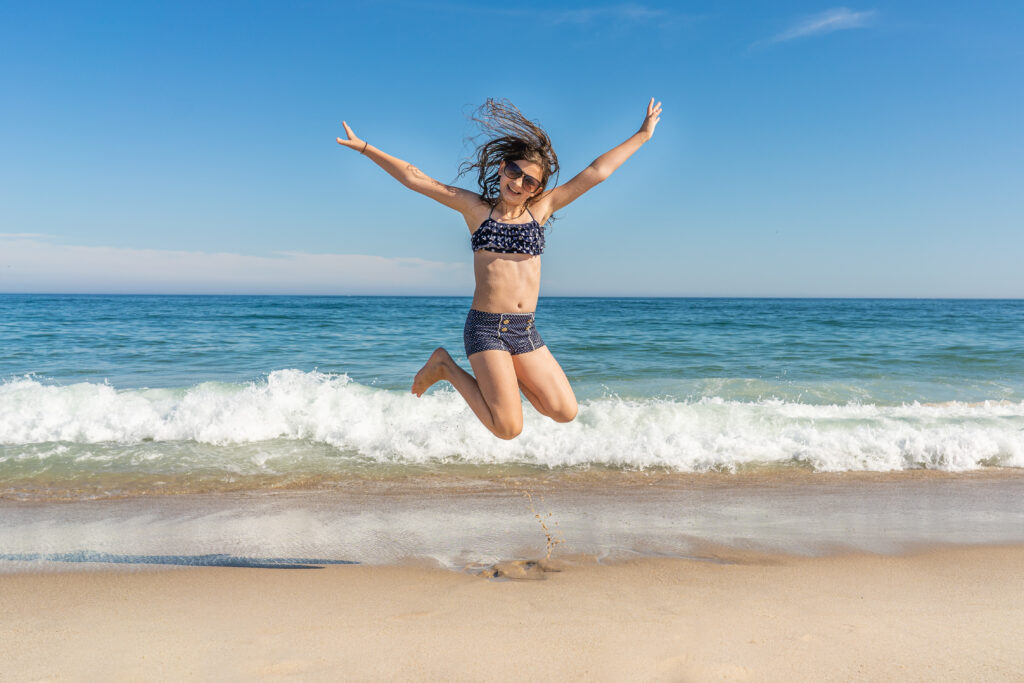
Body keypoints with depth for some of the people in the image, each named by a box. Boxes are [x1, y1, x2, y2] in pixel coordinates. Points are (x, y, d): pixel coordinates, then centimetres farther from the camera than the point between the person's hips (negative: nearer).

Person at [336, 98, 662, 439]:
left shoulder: (540, 209, 8)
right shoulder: (475, 207, 1)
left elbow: (595, 173, 9)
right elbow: (414, 177, 2)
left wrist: (642, 135, 12)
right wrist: (365, 148, 1)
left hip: (526, 331, 5)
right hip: (486, 328, -4)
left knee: (565, 412, 0)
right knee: (509, 428, -8)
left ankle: (504, 373, 21)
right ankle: (446, 367, 12)